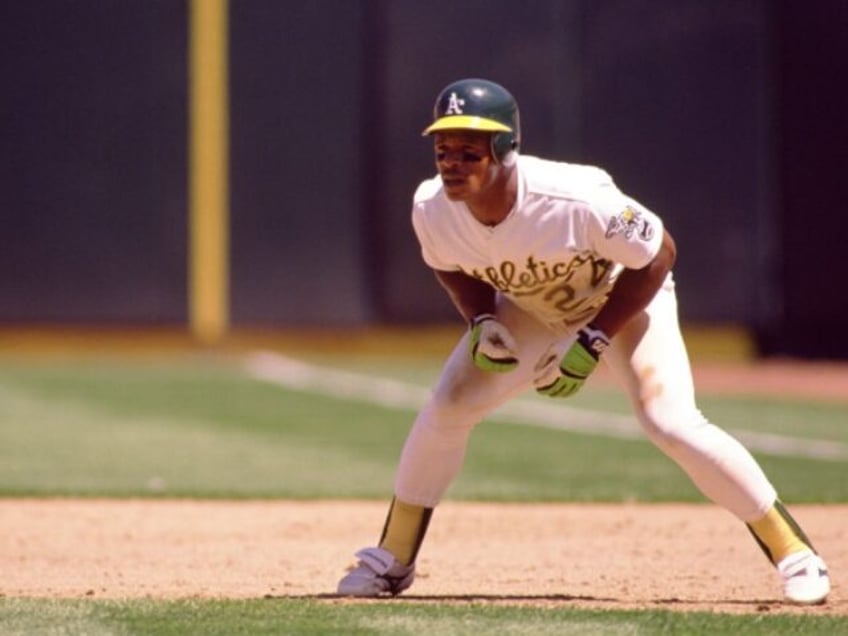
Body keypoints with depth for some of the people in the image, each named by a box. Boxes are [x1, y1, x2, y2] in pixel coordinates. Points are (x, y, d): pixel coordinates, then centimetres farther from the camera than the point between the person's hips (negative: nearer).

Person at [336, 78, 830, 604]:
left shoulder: (576, 201, -40)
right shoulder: (432, 208, -25)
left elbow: (658, 254, -25)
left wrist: (592, 344, -27)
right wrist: (481, 323, -19)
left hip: (622, 302, -5)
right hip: (530, 309, 5)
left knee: (670, 421, -22)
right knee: (446, 409, -6)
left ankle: (793, 553, -9)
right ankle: (392, 562, 13)